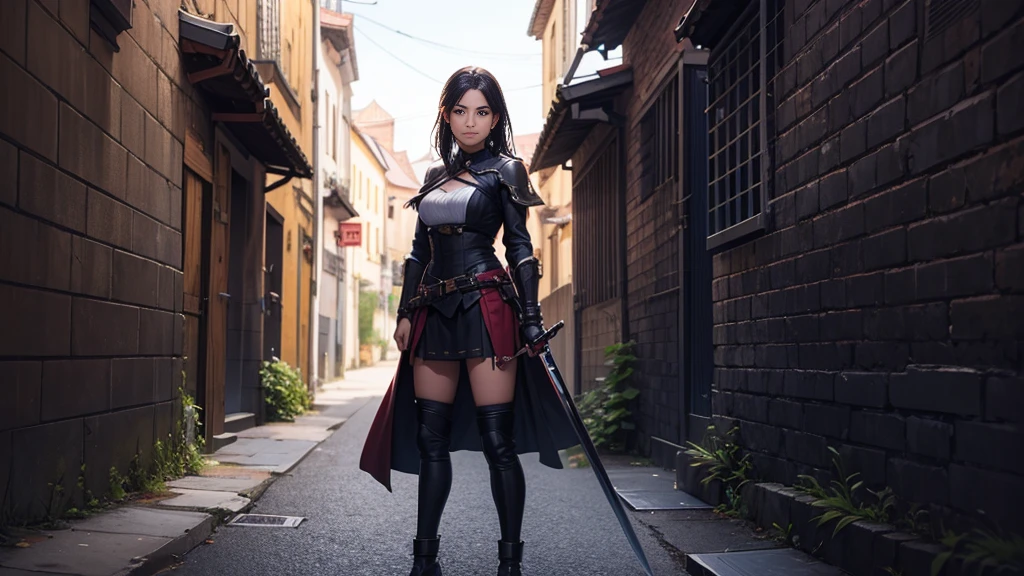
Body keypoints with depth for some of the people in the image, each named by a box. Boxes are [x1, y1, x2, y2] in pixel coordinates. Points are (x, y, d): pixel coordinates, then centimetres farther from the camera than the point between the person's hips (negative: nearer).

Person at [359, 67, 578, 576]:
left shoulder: (504, 170, 3)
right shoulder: (435, 175, 18)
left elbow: (519, 246, -2)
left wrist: (531, 317, -9)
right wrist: (405, 313, 13)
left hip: (486, 308, -5)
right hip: (435, 311, 6)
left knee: (497, 439, -5)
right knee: (431, 437, 7)